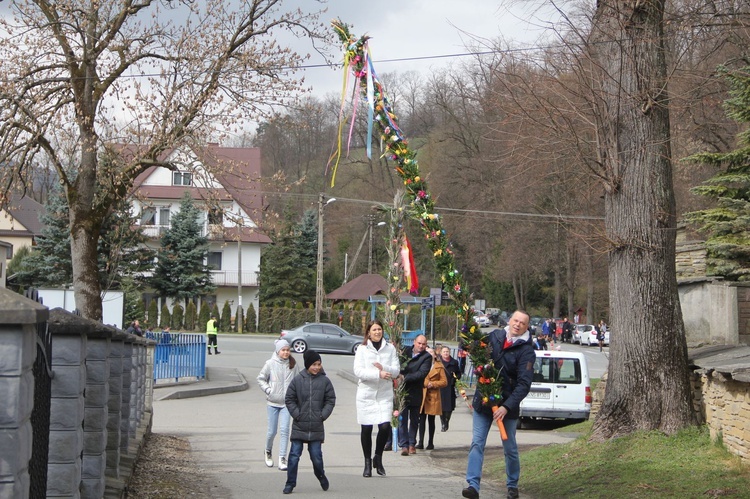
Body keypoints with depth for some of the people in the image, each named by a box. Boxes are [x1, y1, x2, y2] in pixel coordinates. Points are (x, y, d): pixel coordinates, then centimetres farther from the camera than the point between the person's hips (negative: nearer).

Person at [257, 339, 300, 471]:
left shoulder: (293, 365, 0)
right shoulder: (270, 364, -6)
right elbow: (261, 378, 3)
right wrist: (268, 390, -7)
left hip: (287, 403, 1)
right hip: (272, 402, -1)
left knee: (284, 430, -8)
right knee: (272, 431, 6)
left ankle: (282, 459, -4)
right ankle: (268, 452, 34)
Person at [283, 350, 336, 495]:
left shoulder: (325, 381, 1)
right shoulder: (298, 380, -1)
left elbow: (331, 400, 7)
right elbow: (289, 399, 4)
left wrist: (323, 415, -4)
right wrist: (296, 414, -5)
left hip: (317, 427, 0)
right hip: (299, 426, 0)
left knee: (316, 455, 3)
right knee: (294, 455, -1)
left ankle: (321, 476, 30)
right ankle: (290, 483, 8)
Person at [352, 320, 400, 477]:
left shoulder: (390, 349, 7)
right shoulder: (362, 349, 1)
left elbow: (396, 370, 2)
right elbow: (358, 370, -10)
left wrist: (384, 368, -18)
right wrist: (378, 374, -20)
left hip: (385, 395, 1)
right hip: (366, 394, -1)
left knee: (385, 427, -12)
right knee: (366, 429, 4)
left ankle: (378, 457, 12)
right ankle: (367, 462, 19)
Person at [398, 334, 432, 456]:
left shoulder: (427, 357, -4)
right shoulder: (406, 351, 8)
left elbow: (422, 373, -16)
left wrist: (405, 378, -21)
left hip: (415, 393, -1)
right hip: (402, 391, 1)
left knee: (414, 420, 9)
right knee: (402, 419, -5)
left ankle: (412, 443, 20)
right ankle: (404, 445, -5)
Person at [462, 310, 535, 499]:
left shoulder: (526, 351, -10)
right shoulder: (495, 336, 3)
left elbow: (524, 384, -18)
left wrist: (507, 407, -27)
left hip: (507, 406, -3)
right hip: (483, 400, 3)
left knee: (510, 448, 10)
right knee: (477, 443, -5)